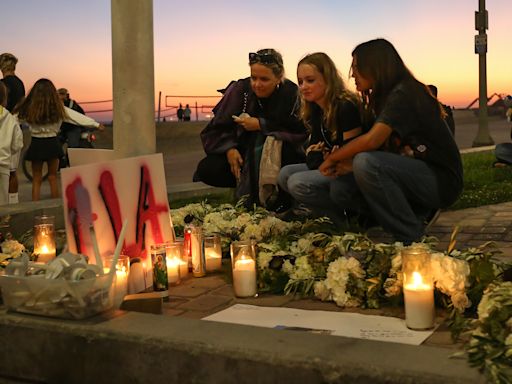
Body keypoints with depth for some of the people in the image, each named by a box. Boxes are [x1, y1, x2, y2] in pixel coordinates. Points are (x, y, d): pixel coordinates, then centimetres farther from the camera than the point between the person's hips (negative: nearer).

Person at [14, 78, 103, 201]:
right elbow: (78, 117, -2)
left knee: (36, 179, 9)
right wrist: (96, 124, 6)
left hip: (36, 144, 0)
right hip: (52, 144, 0)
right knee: (52, 177, 13)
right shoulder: (58, 109, -8)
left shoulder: (28, 109, -9)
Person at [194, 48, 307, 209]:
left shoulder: (292, 94, -13)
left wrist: (261, 125, -24)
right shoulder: (239, 89, -6)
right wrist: (229, 148, -25)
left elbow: (300, 131, -22)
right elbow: (217, 128, -5)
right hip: (243, 155, 3)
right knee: (206, 170, -19)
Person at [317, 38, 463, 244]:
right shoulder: (386, 97, 13)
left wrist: (332, 159, -13)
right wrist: (349, 164, -9)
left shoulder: (403, 94, -16)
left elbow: (372, 140, -27)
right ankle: (417, 215, -1)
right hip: (415, 174, 9)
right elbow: (383, 148, 9)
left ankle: (412, 239, -16)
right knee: (340, 188, -5)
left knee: (366, 163, -31)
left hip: (441, 180, -8)